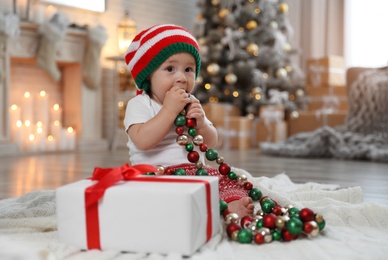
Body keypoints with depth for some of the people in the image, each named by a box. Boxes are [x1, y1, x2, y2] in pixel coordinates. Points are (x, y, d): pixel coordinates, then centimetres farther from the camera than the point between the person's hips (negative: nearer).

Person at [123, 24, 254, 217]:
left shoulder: (191, 104, 14)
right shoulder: (139, 105, -5)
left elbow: (211, 143, 12)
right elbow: (143, 141, -23)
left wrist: (200, 123, -10)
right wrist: (169, 110, -23)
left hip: (194, 170, 6)